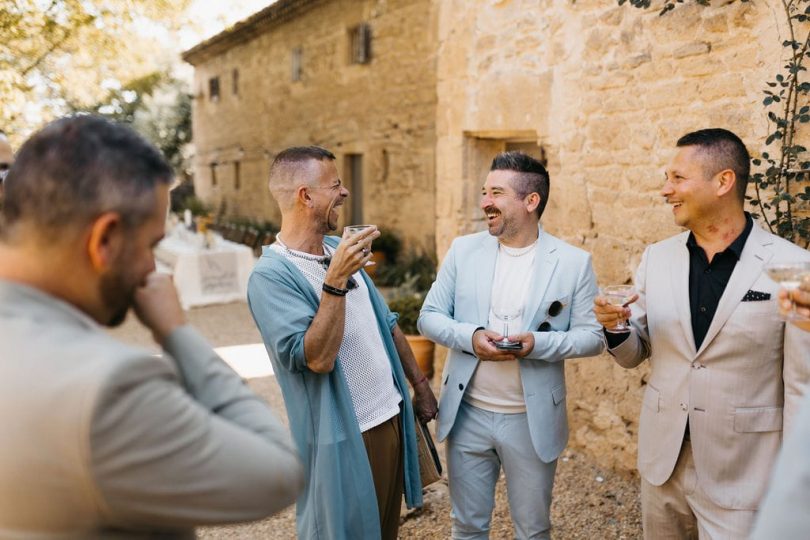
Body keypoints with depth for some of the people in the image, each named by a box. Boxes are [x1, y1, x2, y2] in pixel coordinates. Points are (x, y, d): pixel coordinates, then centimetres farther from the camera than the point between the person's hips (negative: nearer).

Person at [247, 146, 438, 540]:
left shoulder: (340, 250, 6)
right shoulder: (271, 275, -19)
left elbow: (386, 324, 13)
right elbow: (317, 358, -27)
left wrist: (419, 384, 14)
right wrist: (335, 282, -32)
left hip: (391, 418, 7)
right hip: (344, 438, -7)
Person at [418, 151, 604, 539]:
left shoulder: (574, 262, -6)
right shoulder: (464, 250, 0)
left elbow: (592, 336, -5)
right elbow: (429, 317, 1)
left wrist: (539, 343, -22)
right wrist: (470, 336, -18)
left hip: (532, 420, -1)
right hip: (467, 415, 2)